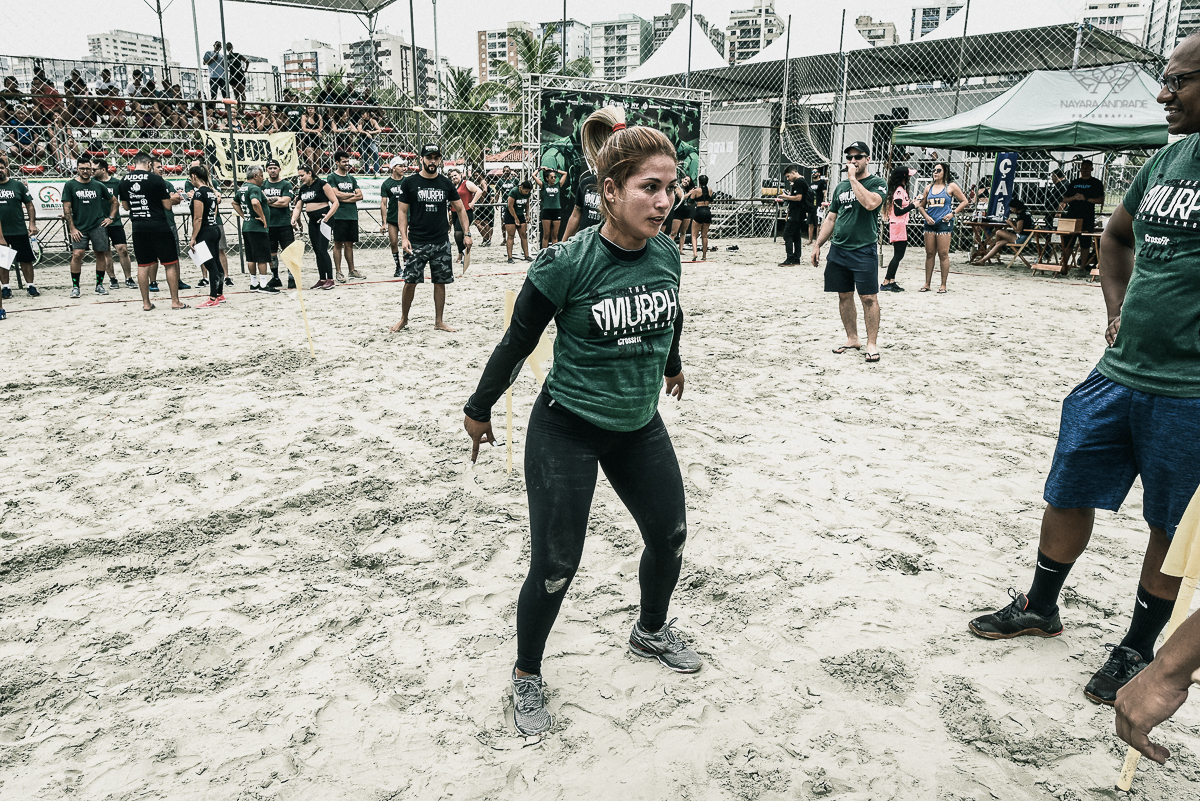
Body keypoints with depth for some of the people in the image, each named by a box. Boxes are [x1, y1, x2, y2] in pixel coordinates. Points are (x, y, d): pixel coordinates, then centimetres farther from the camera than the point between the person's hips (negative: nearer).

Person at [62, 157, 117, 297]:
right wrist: (72, 228, -7)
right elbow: (67, 208, 0)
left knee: (101, 254, 3)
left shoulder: (98, 186, 8)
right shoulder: (70, 185, 2)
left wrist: (111, 218, 10)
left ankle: (99, 285, 15)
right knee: (77, 254, -12)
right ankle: (75, 286, -3)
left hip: (98, 225, 2)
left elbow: (114, 201, 21)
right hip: (79, 227, -2)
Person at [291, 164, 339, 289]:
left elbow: (335, 202, -10)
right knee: (317, 251, 8)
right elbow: (298, 206, 19)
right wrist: (294, 218, 1)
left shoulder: (322, 185, -8)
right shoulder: (303, 188, 13)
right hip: (313, 221, 8)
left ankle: (330, 279, -10)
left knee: (322, 249, -14)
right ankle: (322, 279, 13)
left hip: (323, 219, -8)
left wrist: (328, 216, -21)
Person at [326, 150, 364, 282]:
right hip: (339, 215, -5)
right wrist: (352, 194, 0)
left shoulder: (352, 178, 16)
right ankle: (338, 272, -1)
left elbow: (360, 196, 7)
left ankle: (351, 270, 16)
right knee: (338, 244, -4)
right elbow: (336, 194, -12)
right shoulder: (332, 178, 0)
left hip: (352, 215, 5)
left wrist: (345, 198, -7)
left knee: (349, 244, 10)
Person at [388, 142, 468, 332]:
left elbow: (460, 209, 14)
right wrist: (404, 237, -9)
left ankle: (438, 321, 16)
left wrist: (467, 233, 4)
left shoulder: (446, 184, 7)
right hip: (416, 243, -2)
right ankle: (404, 319, 15)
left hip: (441, 243, 2)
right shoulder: (410, 183, 0)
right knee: (410, 282, -3)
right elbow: (402, 211, 1)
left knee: (440, 282, 5)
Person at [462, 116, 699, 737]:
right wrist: (479, 411, 0)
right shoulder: (566, 264, -23)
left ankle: (651, 632, 47)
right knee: (554, 567, -1)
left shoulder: (665, 253, -7)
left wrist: (672, 366, 31)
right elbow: (517, 342, -10)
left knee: (670, 536, 16)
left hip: (640, 427, 6)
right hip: (567, 431, -5)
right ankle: (526, 676, 27)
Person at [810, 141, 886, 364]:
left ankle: (872, 343, 1)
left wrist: (853, 178, -14)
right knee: (844, 296, 9)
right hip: (838, 250, 6)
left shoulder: (878, 183, -1)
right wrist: (817, 245, 13)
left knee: (869, 298, -5)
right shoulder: (840, 187, 16)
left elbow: (870, 203, -23)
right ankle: (852, 339, 20)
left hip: (864, 251, -6)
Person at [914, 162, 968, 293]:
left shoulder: (951, 186, 3)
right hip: (930, 223, 4)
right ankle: (927, 284, 12)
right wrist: (926, 216, 0)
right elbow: (921, 205, 18)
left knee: (943, 254, -5)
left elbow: (964, 201, 6)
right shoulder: (929, 187, 13)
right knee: (929, 254, 6)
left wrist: (953, 213, -6)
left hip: (944, 223, -4)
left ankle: (943, 285, 0)